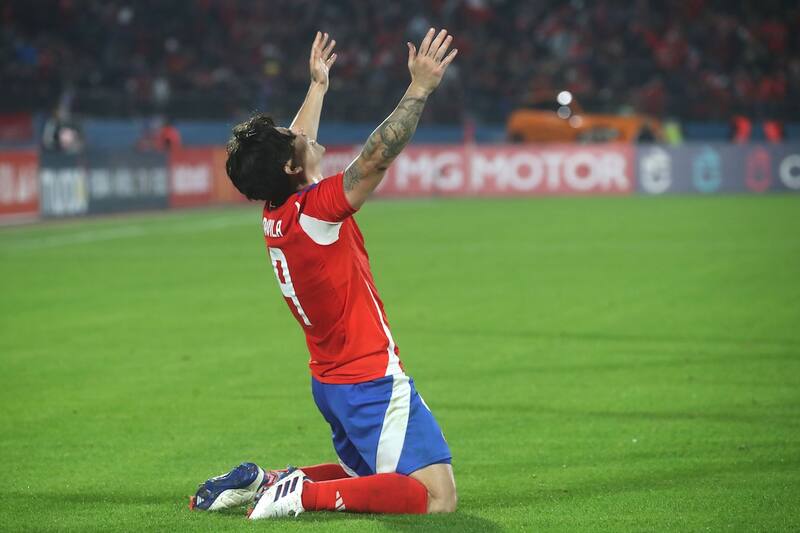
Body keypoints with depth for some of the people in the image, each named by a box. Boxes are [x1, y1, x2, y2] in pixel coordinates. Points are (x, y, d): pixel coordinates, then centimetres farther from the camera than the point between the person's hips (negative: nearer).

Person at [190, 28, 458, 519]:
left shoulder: (274, 216, 5)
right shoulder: (317, 210, -19)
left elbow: (298, 143, 23)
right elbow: (378, 155, -27)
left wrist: (318, 86, 34)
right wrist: (420, 88, -23)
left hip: (331, 382, 10)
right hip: (372, 380, -10)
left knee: (366, 477, 26)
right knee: (437, 497, -14)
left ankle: (264, 480, 12)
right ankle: (303, 494, -18)